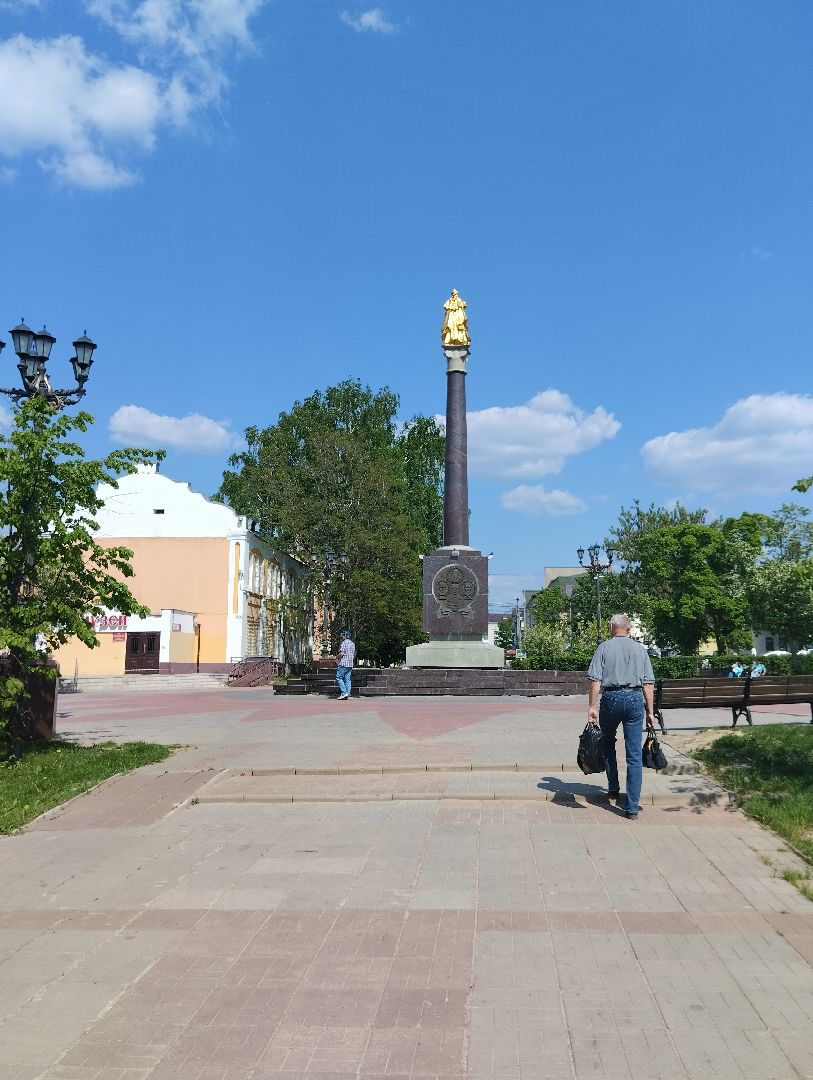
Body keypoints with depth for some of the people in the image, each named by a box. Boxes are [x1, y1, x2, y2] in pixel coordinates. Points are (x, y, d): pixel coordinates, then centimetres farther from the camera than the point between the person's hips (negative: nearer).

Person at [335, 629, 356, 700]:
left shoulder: (343, 643, -10)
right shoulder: (352, 644, 16)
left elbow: (341, 653, -18)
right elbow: (354, 655, 20)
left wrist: (337, 657, -1)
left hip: (343, 663, -8)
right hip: (350, 664, 8)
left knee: (339, 678, -3)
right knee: (347, 679, 7)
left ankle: (344, 692, -11)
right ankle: (347, 694, 4)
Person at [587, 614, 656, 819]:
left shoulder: (604, 648, 3)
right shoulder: (640, 649, 9)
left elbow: (595, 680, -6)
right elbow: (648, 684, 5)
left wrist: (592, 706, -4)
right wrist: (650, 711, 9)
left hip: (611, 698, -1)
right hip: (635, 699, 1)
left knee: (608, 743, 24)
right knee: (634, 755, 3)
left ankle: (613, 788, 26)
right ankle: (632, 807, 2)